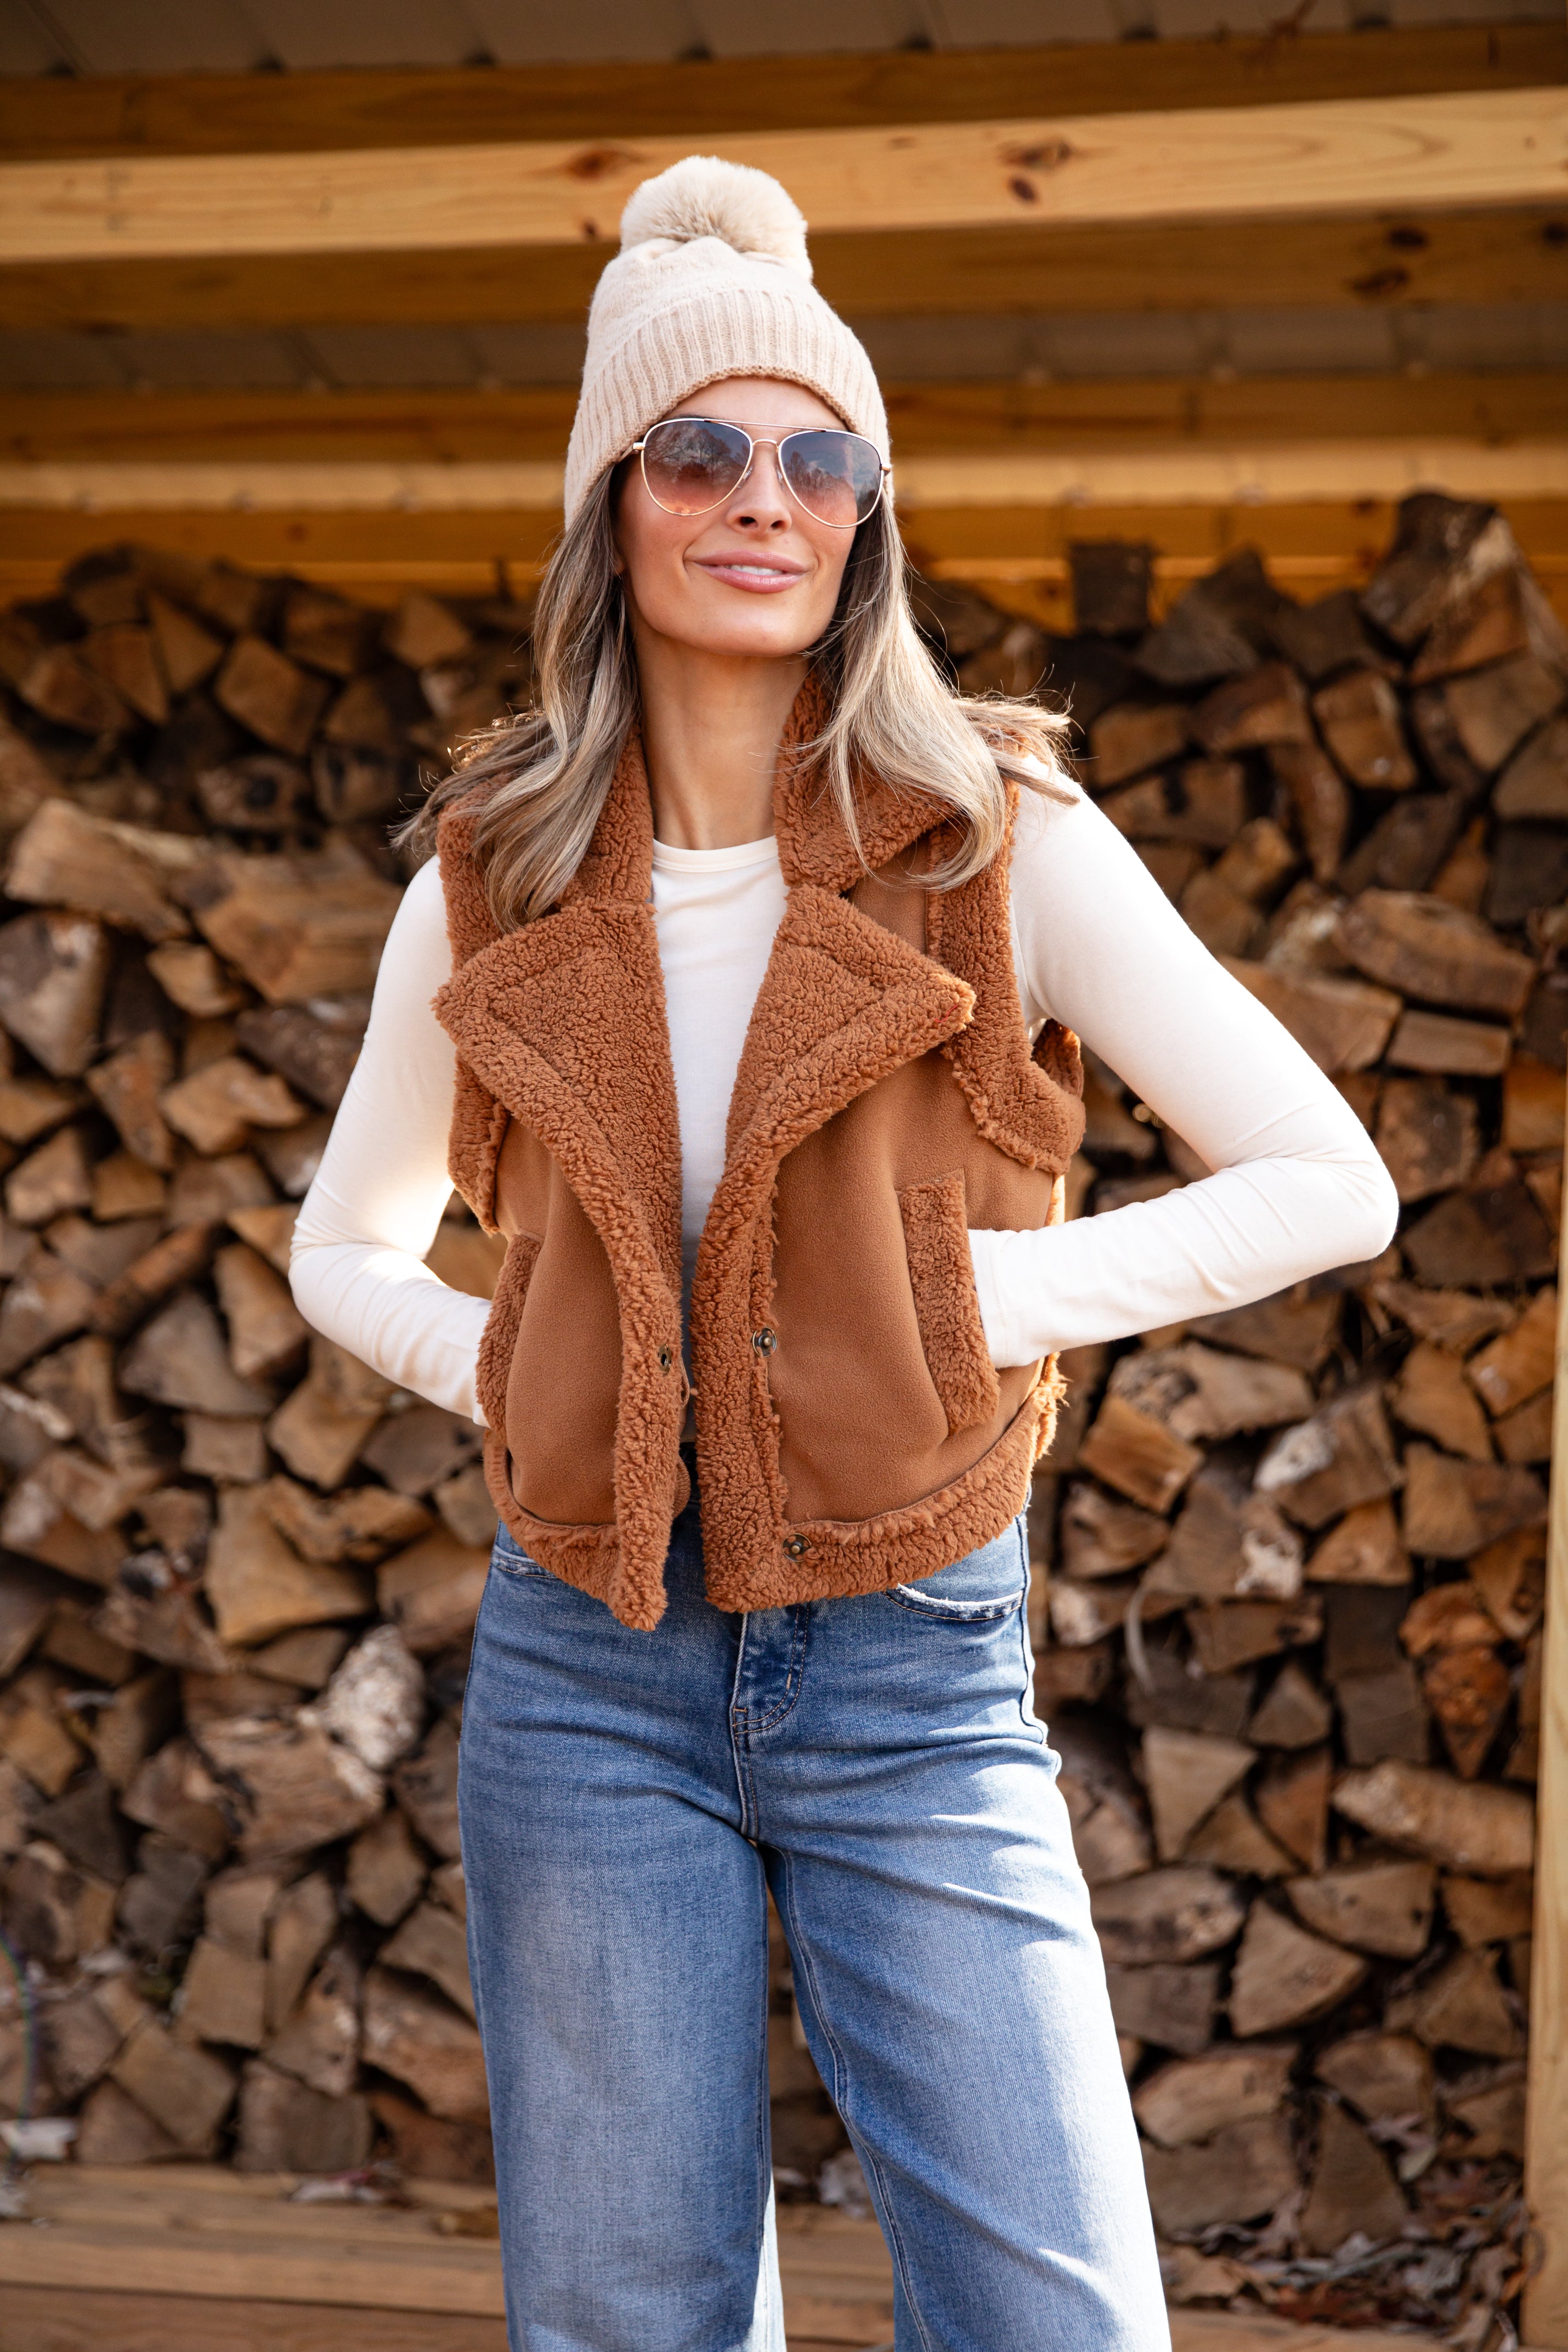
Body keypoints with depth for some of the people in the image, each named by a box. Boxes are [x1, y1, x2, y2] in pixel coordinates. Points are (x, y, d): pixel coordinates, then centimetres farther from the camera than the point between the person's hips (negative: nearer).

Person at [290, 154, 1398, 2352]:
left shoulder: (1001, 845, -4)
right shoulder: (491, 889, 4)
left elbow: (1328, 1182, -2)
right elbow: (344, 1250, 18)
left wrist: (987, 1295, -10)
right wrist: (504, 1362, -1)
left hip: (915, 1673, -2)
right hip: (588, 1667, 2)